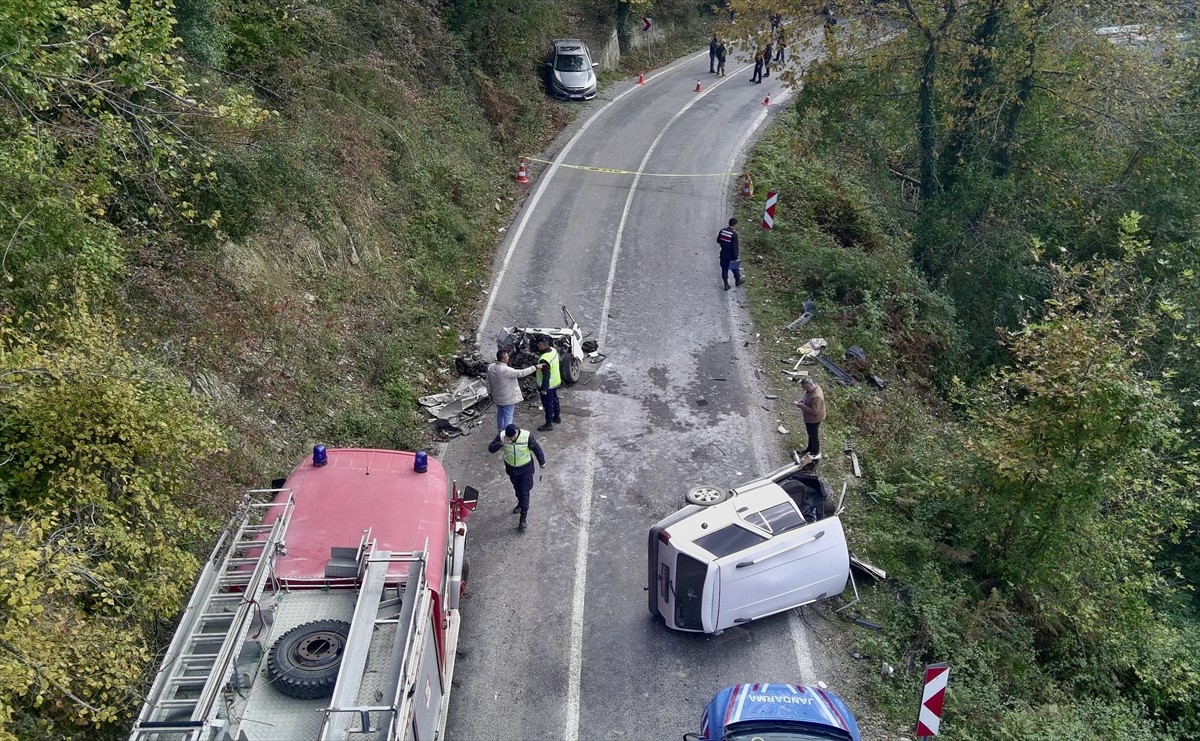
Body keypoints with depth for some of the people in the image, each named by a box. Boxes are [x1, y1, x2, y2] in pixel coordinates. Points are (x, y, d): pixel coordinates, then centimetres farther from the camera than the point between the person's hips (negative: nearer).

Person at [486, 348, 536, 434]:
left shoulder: (490, 367, -6)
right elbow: (521, 373, -26)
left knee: (500, 414, 25)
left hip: (497, 397, 8)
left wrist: (490, 393, 19)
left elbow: (489, 382, 5)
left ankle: (500, 431, 40)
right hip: (508, 398, -8)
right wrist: (535, 367, -20)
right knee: (508, 417, 4)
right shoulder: (506, 370, -30)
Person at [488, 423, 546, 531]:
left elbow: (536, 449, -12)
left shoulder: (527, 436, -27)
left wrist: (542, 462, 0)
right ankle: (520, 503, 54)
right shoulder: (501, 436, -22)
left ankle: (523, 518, 7)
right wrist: (500, 443, -38)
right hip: (511, 468, 3)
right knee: (517, 488, 26)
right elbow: (491, 449, -19)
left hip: (525, 468, -3)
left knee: (524, 492, -1)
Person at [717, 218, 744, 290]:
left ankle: (726, 284, 16)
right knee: (735, 267, 19)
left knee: (724, 269, 12)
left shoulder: (722, 231, -5)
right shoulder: (734, 234, -22)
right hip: (731, 255, -4)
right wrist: (735, 257, -16)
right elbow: (735, 247, -20)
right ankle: (737, 281, 37)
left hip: (723, 254, 4)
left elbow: (718, 241, 8)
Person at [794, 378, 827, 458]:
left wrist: (802, 406, -30)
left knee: (814, 436, 13)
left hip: (814, 419, -9)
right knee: (810, 434, 28)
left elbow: (814, 411, -34)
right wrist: (802, 400, -7)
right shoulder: (813, 387, -10)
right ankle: (810, 449, 49)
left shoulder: (817, 396, -39)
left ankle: (816, 453, 35)